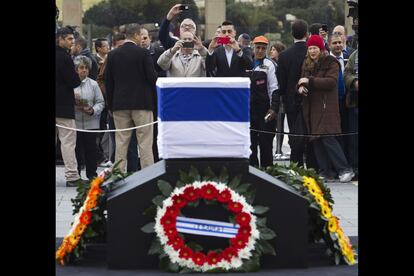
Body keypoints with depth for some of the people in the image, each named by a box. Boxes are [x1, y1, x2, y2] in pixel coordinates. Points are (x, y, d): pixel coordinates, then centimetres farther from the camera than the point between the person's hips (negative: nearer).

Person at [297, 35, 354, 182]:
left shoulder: (331, 62, -5)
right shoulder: (307, 64, 15)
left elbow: (331, 81, -17)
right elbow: (302, 81, 19)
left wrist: (310, 81, -19)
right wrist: (300, 86, -5)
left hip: (326, 107, -7)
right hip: (311, 108, 7)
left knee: (327, 138, -14)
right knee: (316, 140, 6)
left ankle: (345, 170, -9)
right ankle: (324, 172, 11)